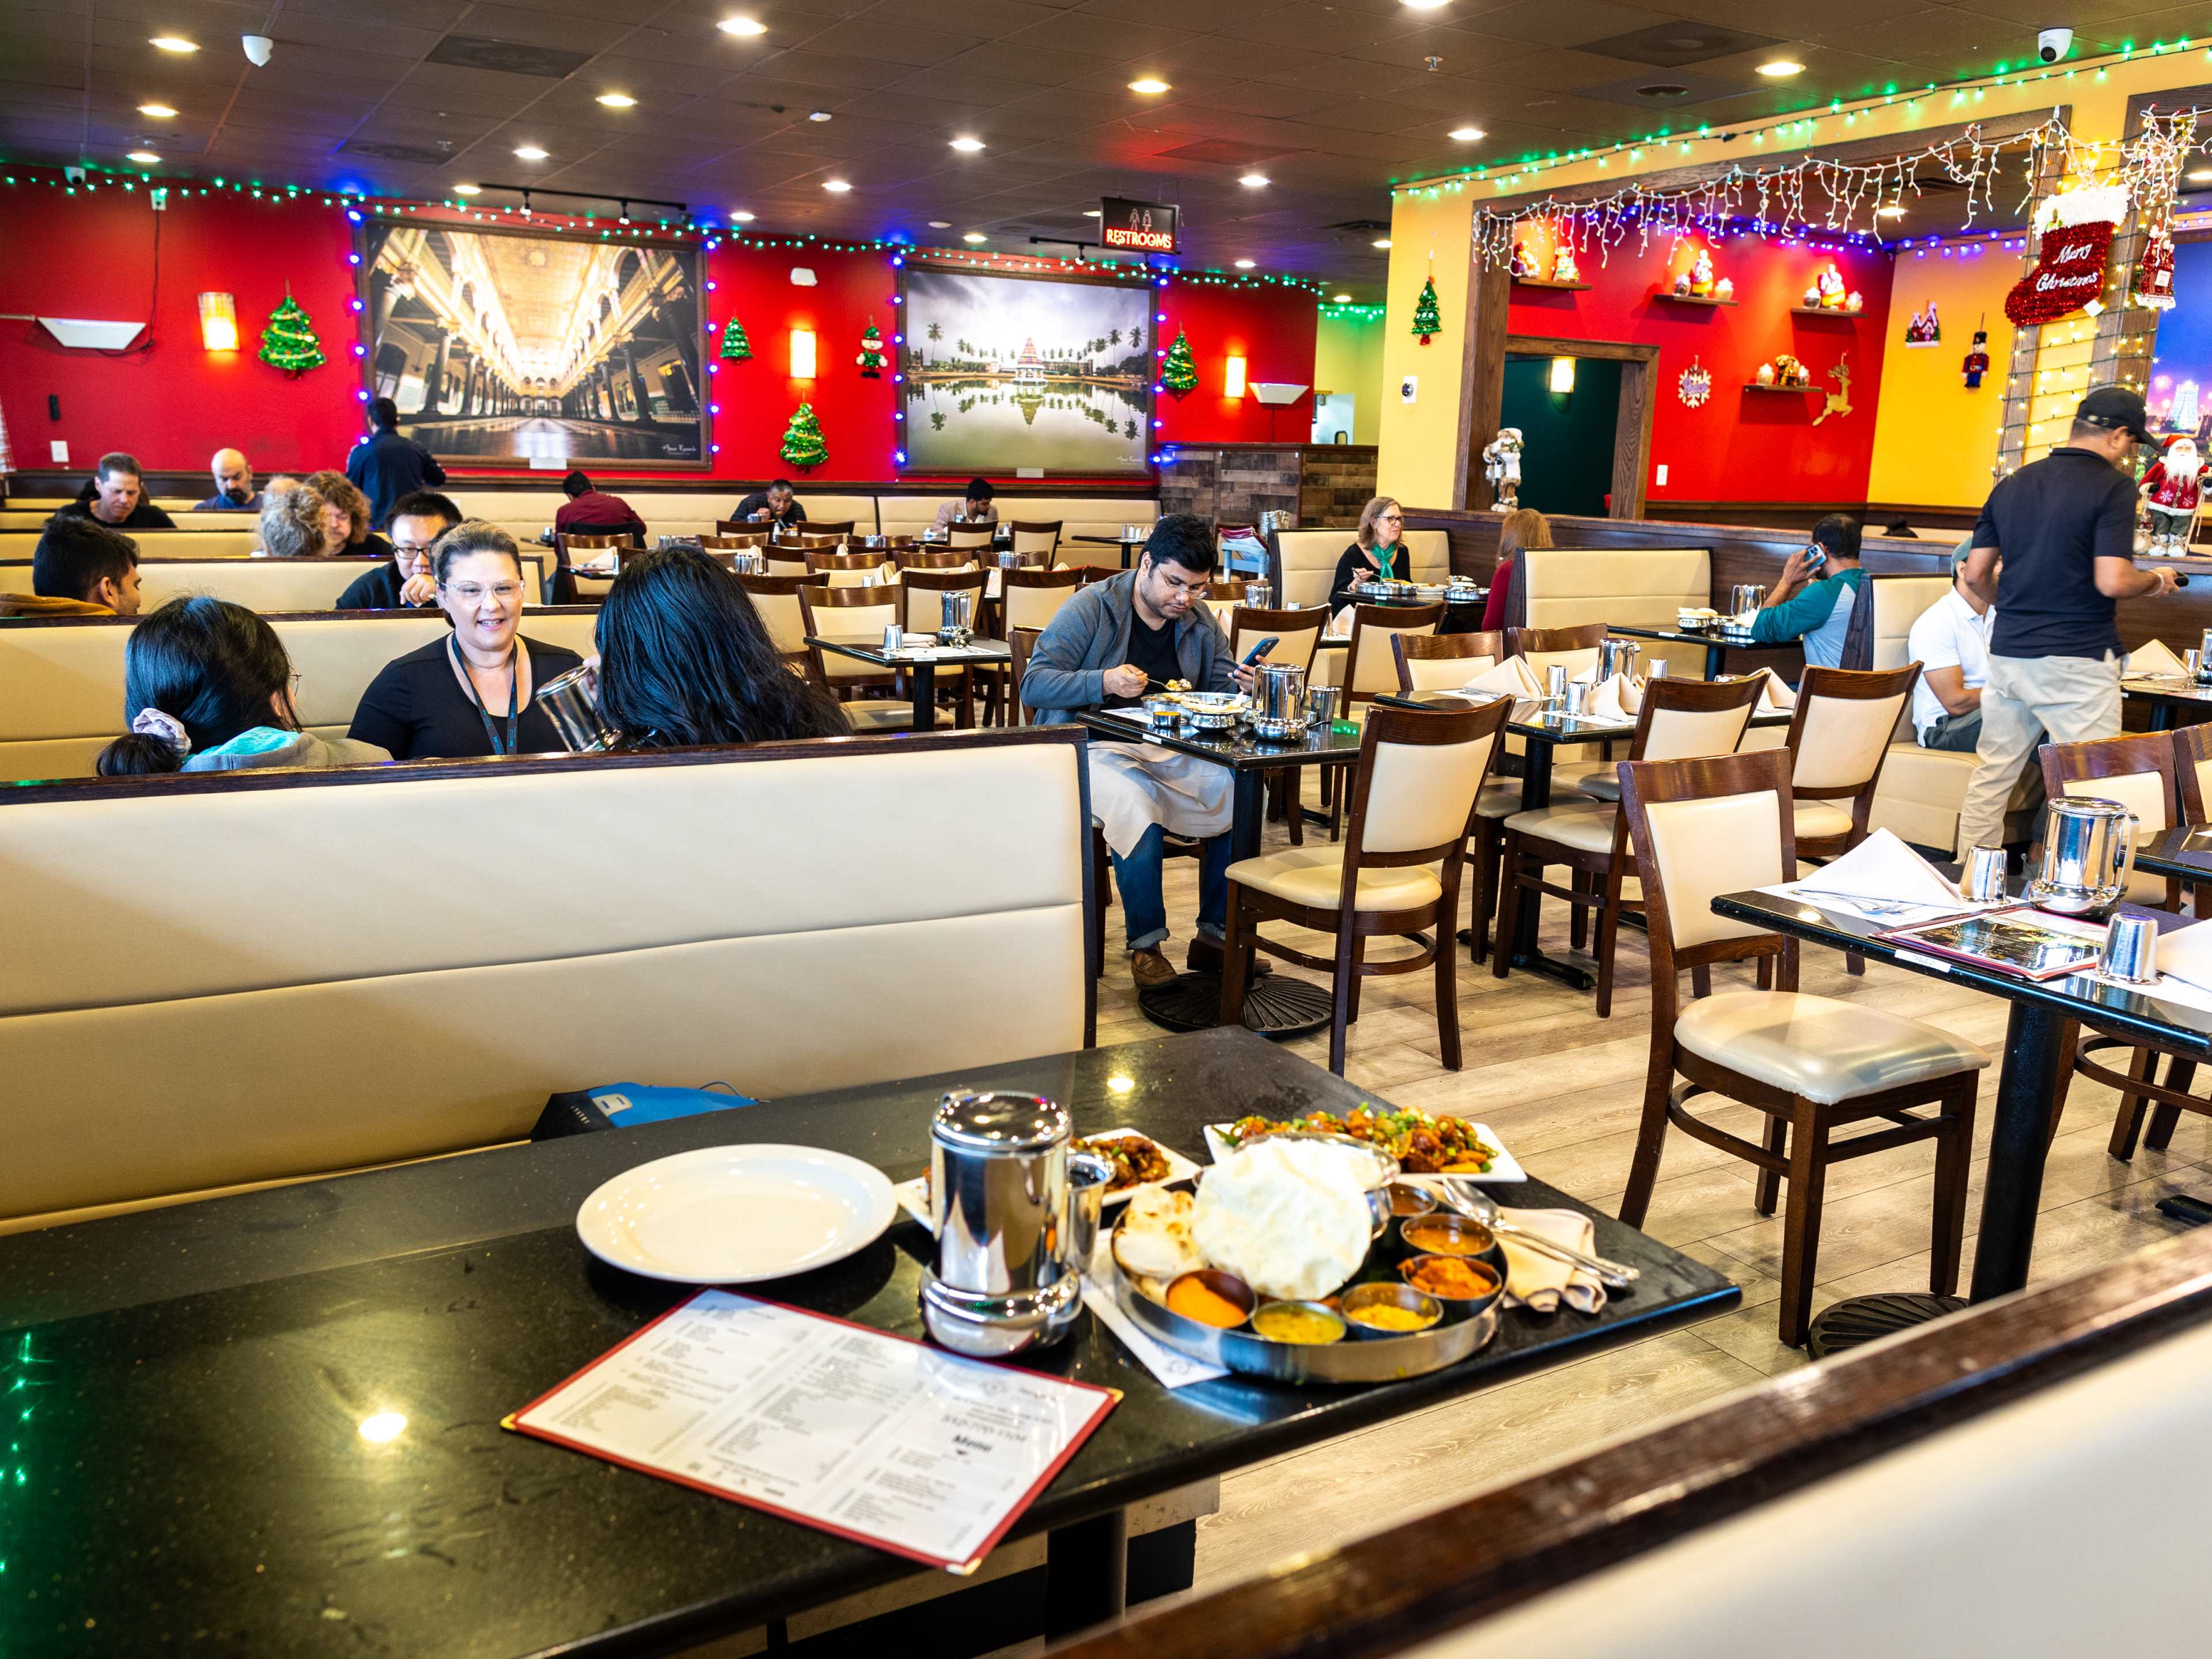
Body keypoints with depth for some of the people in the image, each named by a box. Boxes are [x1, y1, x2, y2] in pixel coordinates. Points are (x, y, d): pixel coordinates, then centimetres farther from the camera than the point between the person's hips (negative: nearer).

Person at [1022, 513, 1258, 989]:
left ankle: (1216, 935, -7)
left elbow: (1217, 690, 18)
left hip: (1174, 752, 5)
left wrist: (1238, 687, -8)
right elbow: (1033, 684, -10)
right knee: (1137, 806, -36)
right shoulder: (1091, 607, -5)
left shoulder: (1199, 622, 11)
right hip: (1098, 748, -5)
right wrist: (1104, 682, -25)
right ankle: (1146, 945, -19)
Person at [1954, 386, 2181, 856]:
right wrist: (2157, 581, 3)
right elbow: (2111, 582, -18)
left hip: (2007, 654, 6)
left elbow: (1976, 574, 12)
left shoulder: (2011, 485, 10)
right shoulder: (2114, 486, -9)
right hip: (2077, 659, -6)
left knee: (1991, 777, 13)